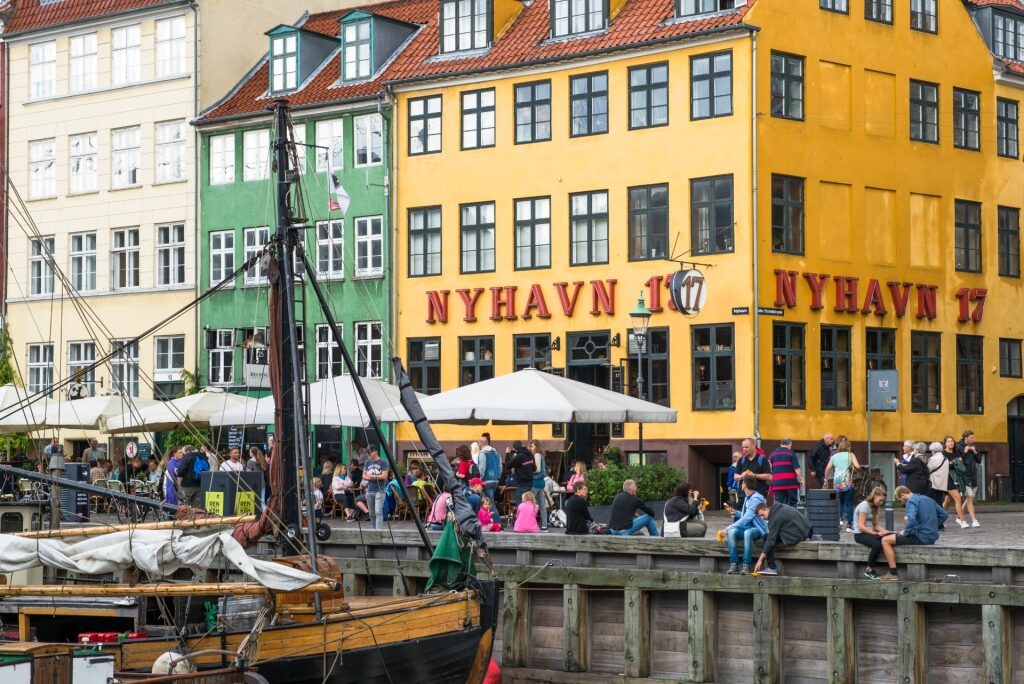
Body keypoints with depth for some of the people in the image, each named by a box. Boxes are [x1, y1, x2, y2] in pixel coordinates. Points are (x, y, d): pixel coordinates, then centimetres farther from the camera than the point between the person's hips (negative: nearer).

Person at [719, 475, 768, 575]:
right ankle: (734, 565, -28)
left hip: (758, 529, -7)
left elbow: (746, 519, -22)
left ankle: (746, 566, -35)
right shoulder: (747, 497, 13)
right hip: (746, 527, 7)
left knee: (748, 532, -40)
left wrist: (728, 528, -23)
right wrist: (735, 512, 13)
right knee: (732, 532, -24)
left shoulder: (756, 498, -15)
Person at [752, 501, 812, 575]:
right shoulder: (780, 507, 10)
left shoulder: (776, 517, -18)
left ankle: (772, 568, -7)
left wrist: (760, 560, -18)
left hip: (796, 535, -10)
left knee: (767, 538, -11)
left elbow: (771, 539, -20)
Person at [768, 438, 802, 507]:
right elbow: (797, 468, -8)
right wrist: (801, 479, 1)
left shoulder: (773, 454, 11)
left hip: (777, 483, 3)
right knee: (793, 504, 9)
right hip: (791, 483, -2)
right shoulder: (791, 453, -1)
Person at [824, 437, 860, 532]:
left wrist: (826, 479, 19)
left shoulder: (834, 456, 13)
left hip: (837, 482, 3)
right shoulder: (850, 455, 4)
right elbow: (857, 466, -10)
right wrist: (853, 468, 11)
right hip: (847, 482, -3)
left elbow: (827, 469, 8)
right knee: (849, 504, 0)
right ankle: (849, 525, -2)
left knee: (840, 503, 16)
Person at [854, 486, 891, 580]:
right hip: (860, 534, -8)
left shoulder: (874, 507, 17)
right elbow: (861, 526, -16)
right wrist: (875, 533, -24)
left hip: (870, 533, 8)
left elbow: (875, 525, 12)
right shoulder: (864, 505, -10)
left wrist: (885, 531, -6)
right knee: (877, 544, -35)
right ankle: (869, 570, -16)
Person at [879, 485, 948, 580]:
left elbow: (911, 519, -28)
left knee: (885, 540, -4)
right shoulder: (928, 499, 16)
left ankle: (893, 573, -6)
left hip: (921, 537, -9)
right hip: (932, 537, 9)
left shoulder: (911, 501, -11)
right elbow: (944, 515, 20)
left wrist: (905, 532, -14)